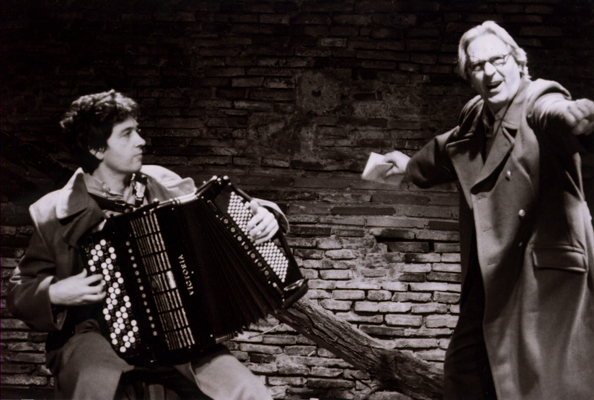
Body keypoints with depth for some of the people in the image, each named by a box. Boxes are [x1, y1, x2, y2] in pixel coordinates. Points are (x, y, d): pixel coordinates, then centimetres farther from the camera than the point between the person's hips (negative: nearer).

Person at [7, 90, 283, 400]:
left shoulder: (163, 185, 8)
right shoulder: (54, 215, 1)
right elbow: (20, 293, 10)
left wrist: (263, 215, -3)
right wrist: (54, 294, -12)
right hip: (95, 336, -2)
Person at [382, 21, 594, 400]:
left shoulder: (539, 102, -8)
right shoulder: (476, 119, 15)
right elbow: (445, 151, 37)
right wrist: (411, 165, 56)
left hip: (545, 270, -8)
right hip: (494, 276, 8)